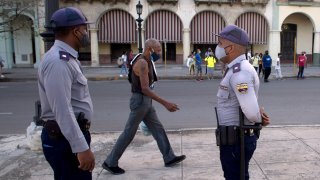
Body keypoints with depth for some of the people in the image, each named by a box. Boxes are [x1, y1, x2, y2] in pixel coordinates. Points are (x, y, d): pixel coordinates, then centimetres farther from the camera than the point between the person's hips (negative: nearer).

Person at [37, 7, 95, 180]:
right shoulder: (58, 61, -21)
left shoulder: (66, 58, 12)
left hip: (72, 133, 10)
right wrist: (82, 148, -27)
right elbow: (62, 110, -27)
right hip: (65, 138, -10)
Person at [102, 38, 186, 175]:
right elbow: (145, 89, -27)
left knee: (158, 129, 12)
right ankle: (110, 163, 13)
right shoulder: (142, 63, -20)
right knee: (129, 133, 0)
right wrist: (165, 103, -30)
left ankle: (169, 158, 22)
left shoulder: (146, 62, 12)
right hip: (140, 101, -10)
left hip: (145, 102, 10)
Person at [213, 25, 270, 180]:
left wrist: (259, 119, -9)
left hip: (236, 140, -10)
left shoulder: (240, 72, -24)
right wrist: (260, 116, -2)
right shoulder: (237, 69, 10)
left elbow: (251, 111, -30)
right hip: (234, 138, 10)